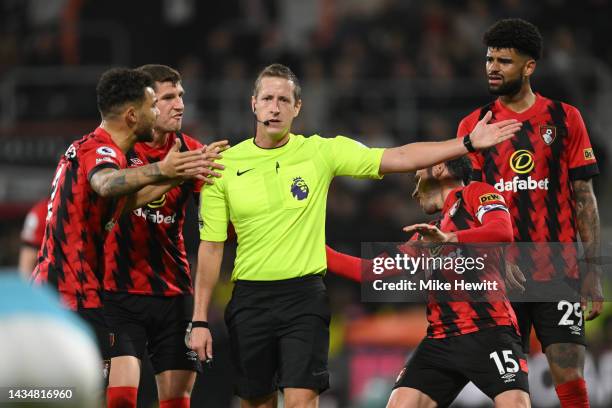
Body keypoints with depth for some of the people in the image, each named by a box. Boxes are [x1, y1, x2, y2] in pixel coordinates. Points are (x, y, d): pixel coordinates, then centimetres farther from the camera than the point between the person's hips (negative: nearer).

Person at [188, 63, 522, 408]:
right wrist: (200, 320, 2)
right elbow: (211, 247, 4)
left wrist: (468, 143, -12)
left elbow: (399, 158, -4)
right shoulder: (226, 165, 1)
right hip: (249, 298, 1)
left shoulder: (321, 152, 0)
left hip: (304, 295, -1)